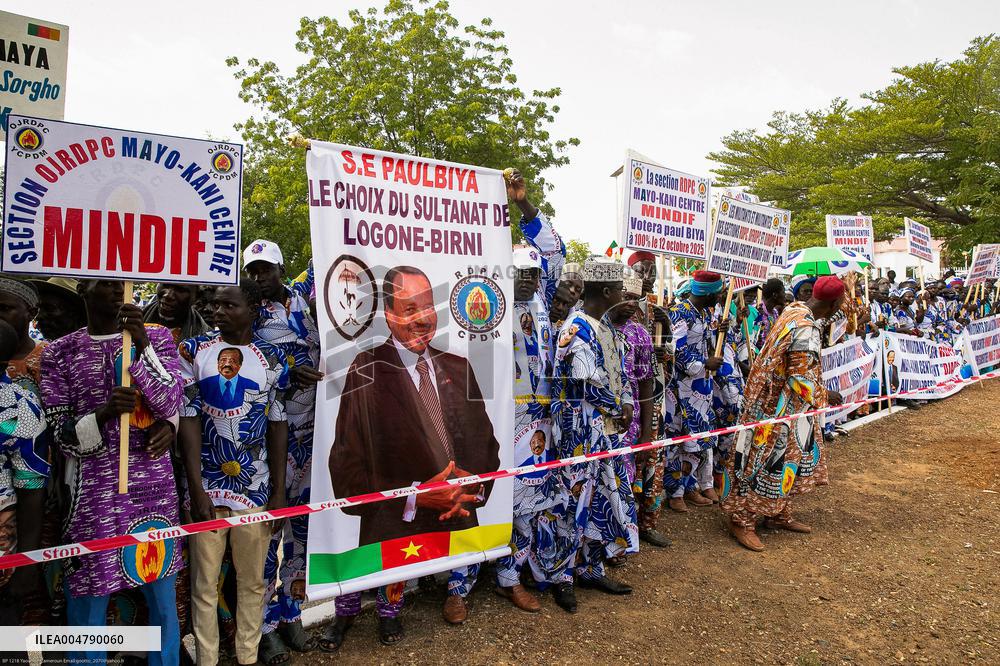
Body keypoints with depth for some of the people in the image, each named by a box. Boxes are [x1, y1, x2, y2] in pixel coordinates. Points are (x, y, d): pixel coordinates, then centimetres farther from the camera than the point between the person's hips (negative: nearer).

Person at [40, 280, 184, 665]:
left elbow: (170, 403, -8)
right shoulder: (59, 353, 1)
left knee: (163, 599, 11)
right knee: (88, 605, 5)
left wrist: (142, 347, -18)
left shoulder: (157, 338, 4)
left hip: (155, 488, 1)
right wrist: (104, 413, -21)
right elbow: (64, 438, -2)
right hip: (93, 493, -1)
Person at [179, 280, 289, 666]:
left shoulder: (273, 359, 2)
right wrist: (195, 488, -10)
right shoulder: (194, 351, 0)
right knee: (204, 583, 8)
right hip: (207, 489, -1)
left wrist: (279, 492, 1)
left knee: (252, 581, 12)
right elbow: (189, 420, -4)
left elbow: (278, 427, 4)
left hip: (256, 489, 1)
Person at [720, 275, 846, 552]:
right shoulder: (807, 330, -27)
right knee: (767, 464, 1)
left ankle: (780, 515, 34)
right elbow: (801, 383, -24)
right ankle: (743, 521, 13)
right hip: (778, 409, -10)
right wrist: (825, 396, -7)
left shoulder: (793, 310, 2)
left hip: (774, 399, 10)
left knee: (788, 461, 20)